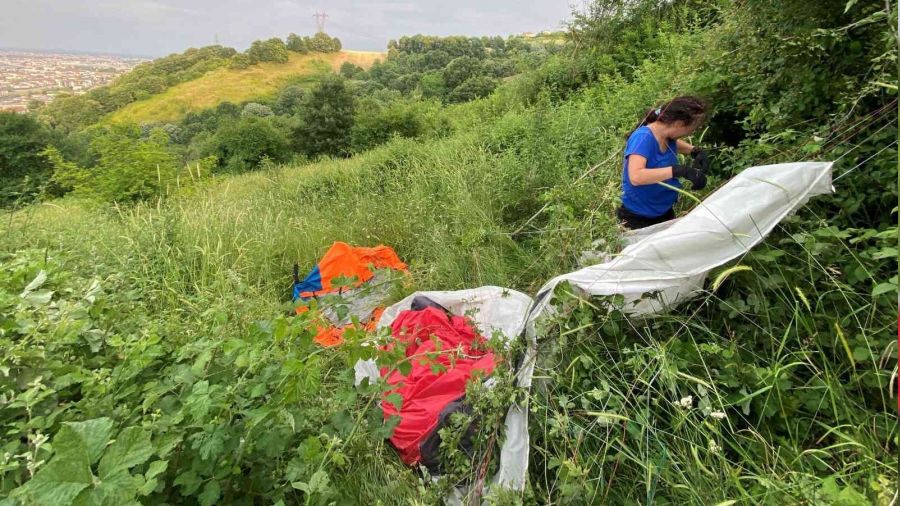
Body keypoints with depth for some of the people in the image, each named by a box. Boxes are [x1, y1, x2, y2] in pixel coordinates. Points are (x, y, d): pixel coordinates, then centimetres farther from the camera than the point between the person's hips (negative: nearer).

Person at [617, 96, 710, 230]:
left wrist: (695, 151, 2)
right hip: (638, 218, -8)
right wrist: (678, 170, -43)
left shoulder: (668, 136, -4)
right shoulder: (643, 138, -27)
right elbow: (635, 176, -42)